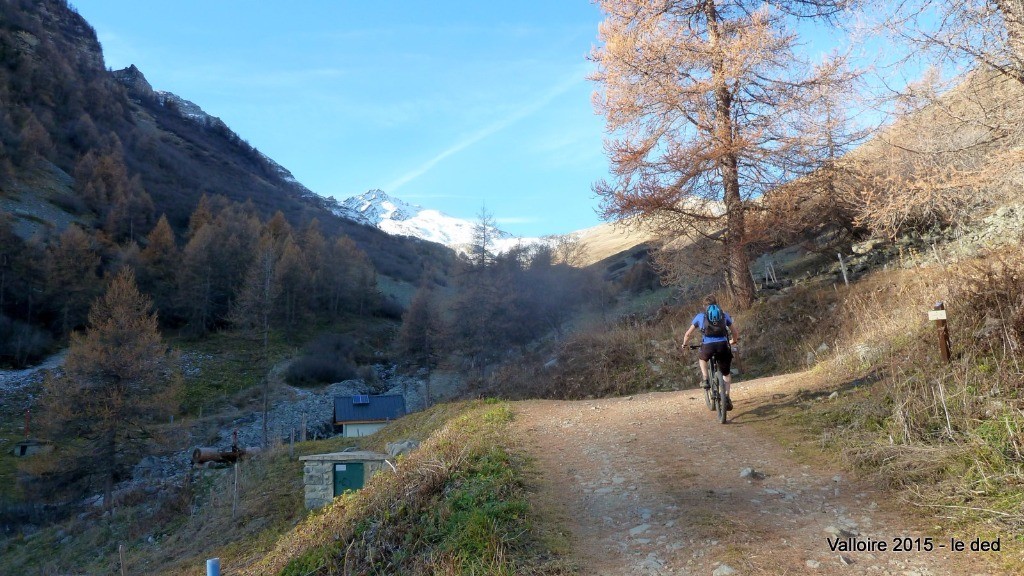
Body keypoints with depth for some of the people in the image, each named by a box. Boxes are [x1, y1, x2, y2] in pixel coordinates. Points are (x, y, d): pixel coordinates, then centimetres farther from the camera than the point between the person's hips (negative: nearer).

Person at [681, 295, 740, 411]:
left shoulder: (700, 316, 20)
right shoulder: (724, 315, 23)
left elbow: (687, 334, 25)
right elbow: (736, 332, 30)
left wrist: (684, 345, 43)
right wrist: (733, 342, 51)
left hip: (708, 346, -1)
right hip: (723, 345, 1)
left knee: (702, 357, 35)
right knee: (726, 373, 22)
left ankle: (705, 379, 18)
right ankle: (727, 396, 10)